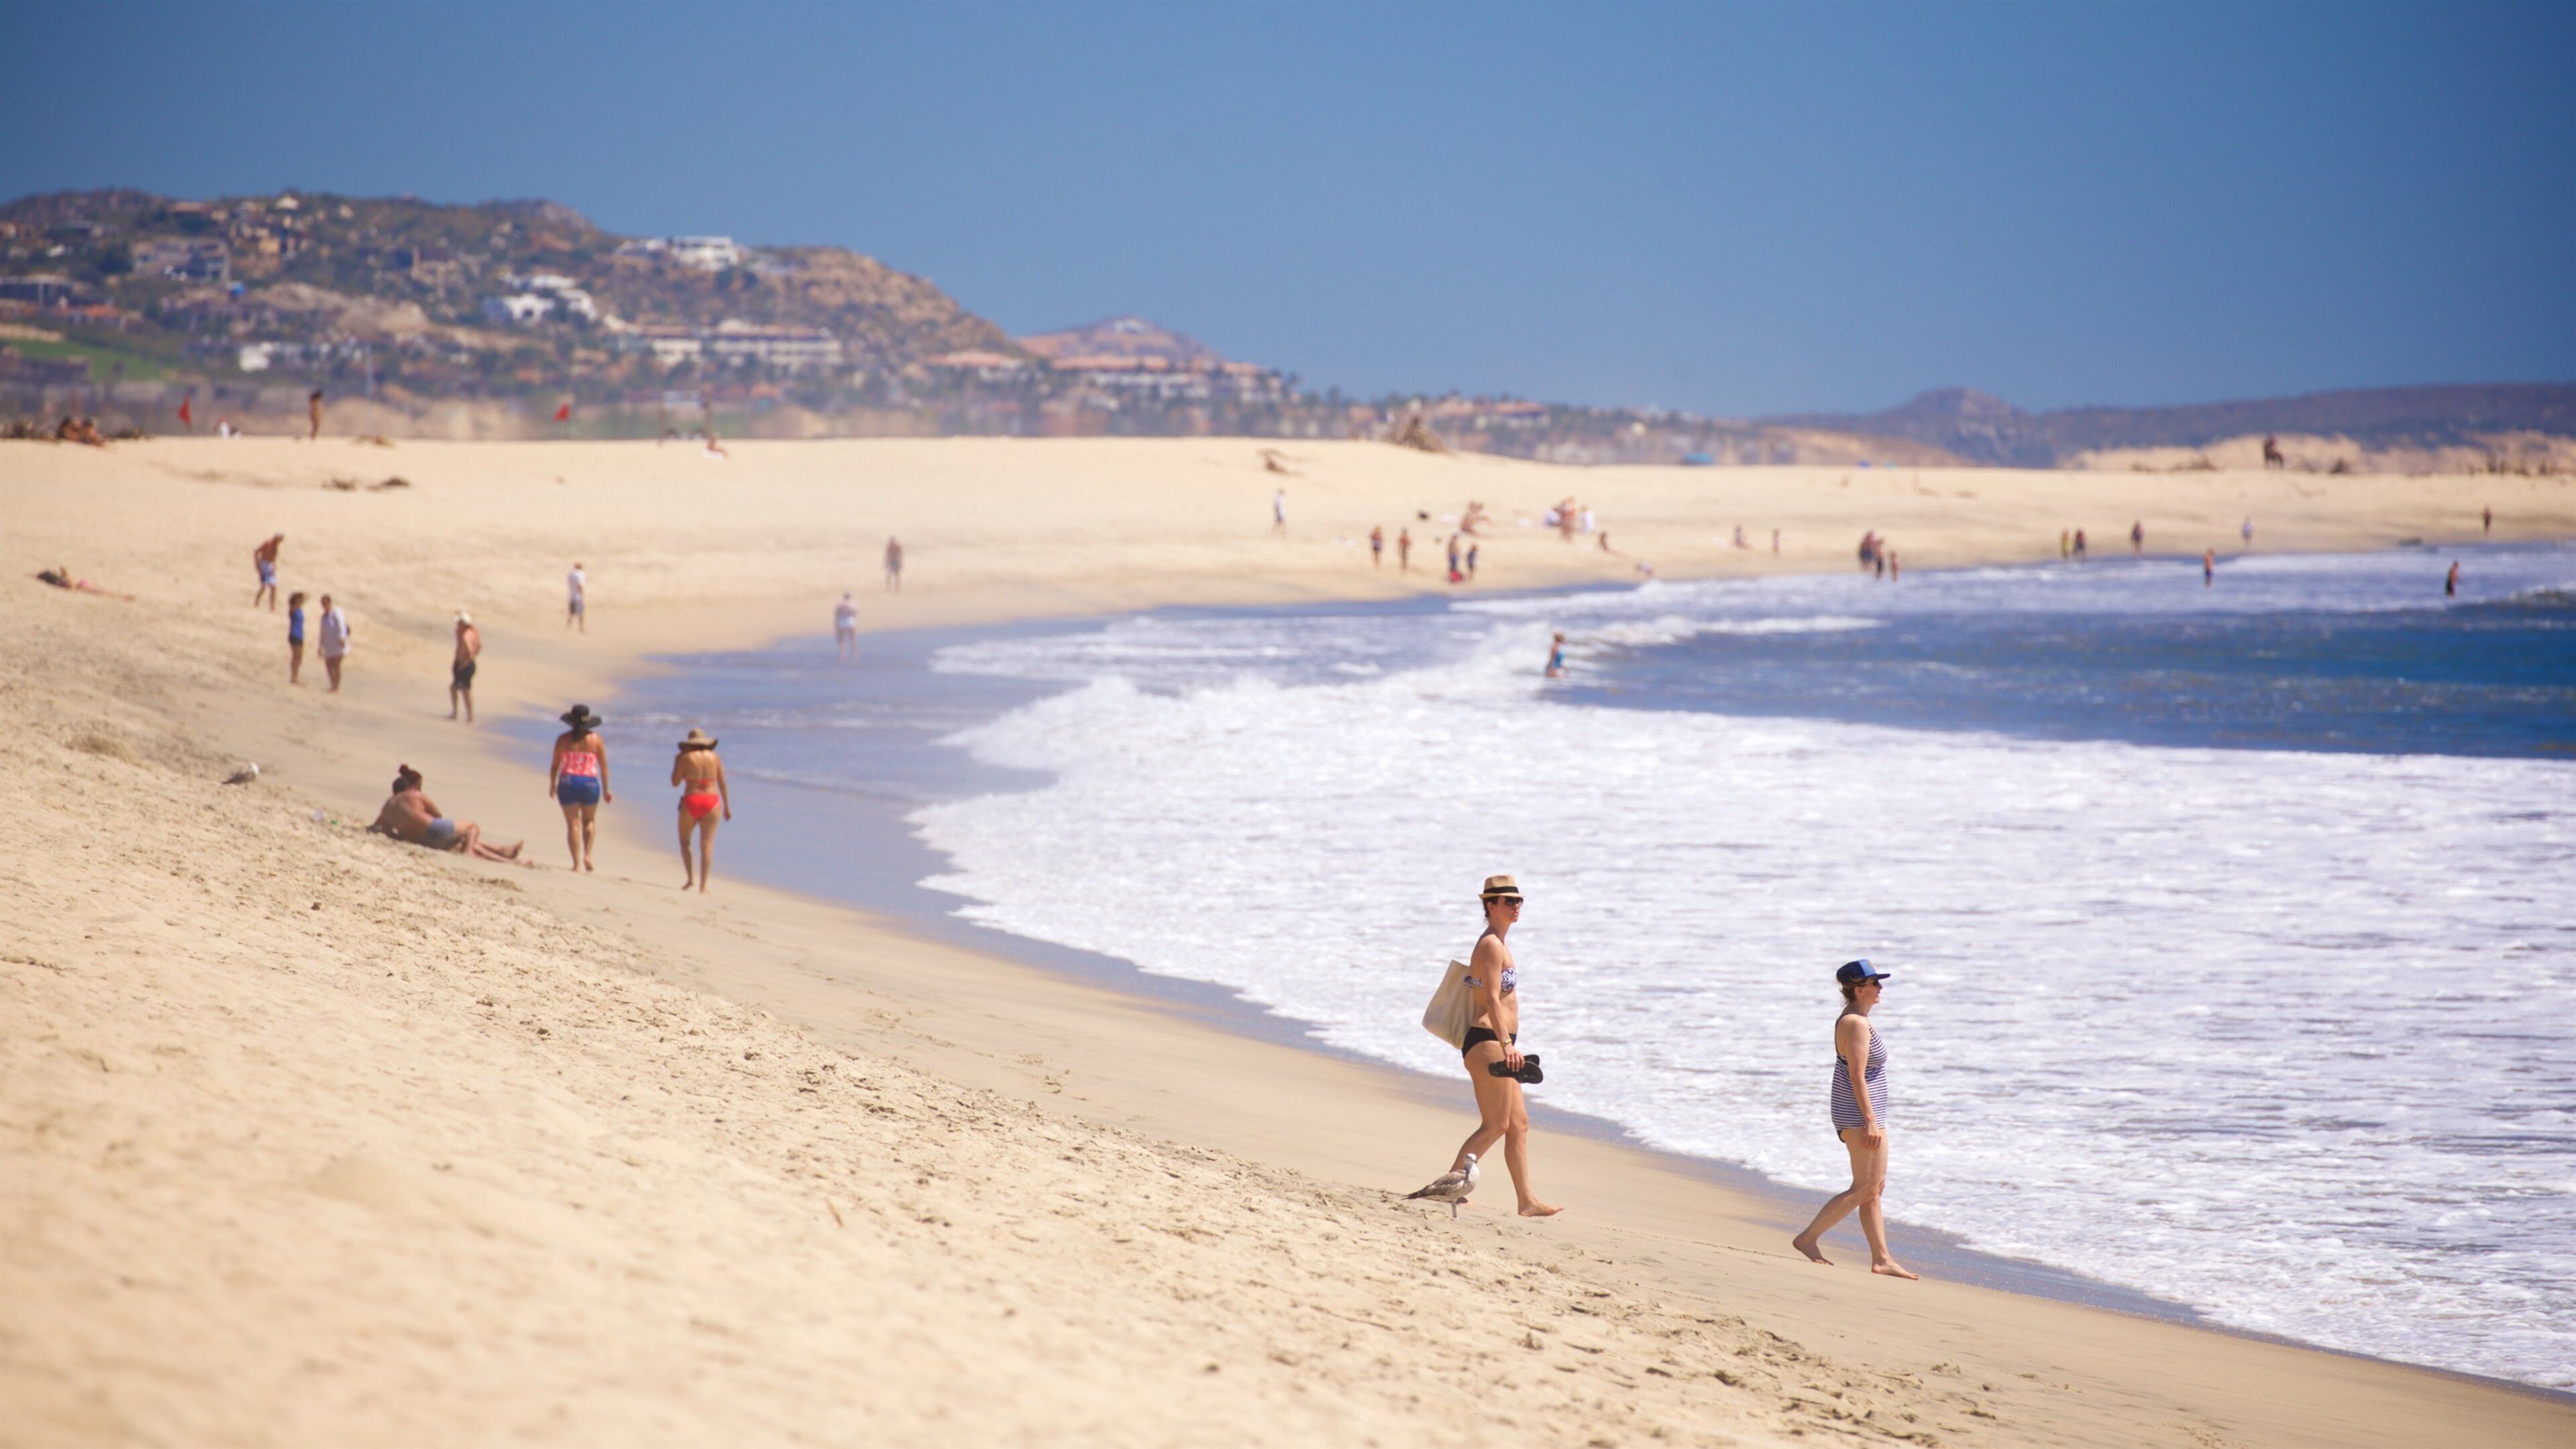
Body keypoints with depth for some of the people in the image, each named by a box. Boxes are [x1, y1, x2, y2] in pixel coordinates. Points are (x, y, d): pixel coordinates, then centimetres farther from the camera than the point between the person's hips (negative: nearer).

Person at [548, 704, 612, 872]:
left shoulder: (563, 739, -1)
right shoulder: (596, 739, -1)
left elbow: (555, 765, 0)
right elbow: (604, 766, 0)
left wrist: (552, 785, 14)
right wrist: (606, 790, 6)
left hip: (567, 783, 0)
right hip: (590, 783, 0)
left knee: (573, 823, 4)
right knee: (589, 820, 20)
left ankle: (577, 863, -3)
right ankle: (587, 855, 5)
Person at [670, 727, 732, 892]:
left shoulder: (685, 758, -4)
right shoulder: (714, 757, 6)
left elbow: (675, 782, 0)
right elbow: (723, 784, 6)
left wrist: (676, 763, 14)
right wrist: (727, 807, 12)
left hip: (691, 803, -2)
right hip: (711, 803, 2)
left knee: (684, 840, 18)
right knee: (707, 845, 2)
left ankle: (690, 877, 4)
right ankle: (703, 886, -3)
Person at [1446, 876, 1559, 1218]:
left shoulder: (1498, 944, 19)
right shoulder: (1491, 945, -12)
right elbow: (1492, 999, -21)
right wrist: (1507, 1045, -28)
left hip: (1498, 1044, 10)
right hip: (1488, 1041, -10)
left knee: (1519, 1123, 9)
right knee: (1496, 1124, -9)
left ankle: (1527, 1201, 9)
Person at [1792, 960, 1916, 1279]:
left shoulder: (1854, 1020, 15)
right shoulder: (1857, 1023, -16)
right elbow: (1857, 1075, -21)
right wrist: (1870, 1121, -22)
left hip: (1861, 1116, 11)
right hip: (1860, 1116, -11)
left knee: (1874, 1188, 9)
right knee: (1866, 1189, -8)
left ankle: (1882, 1260, 10)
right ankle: (1808, 1238, -6)